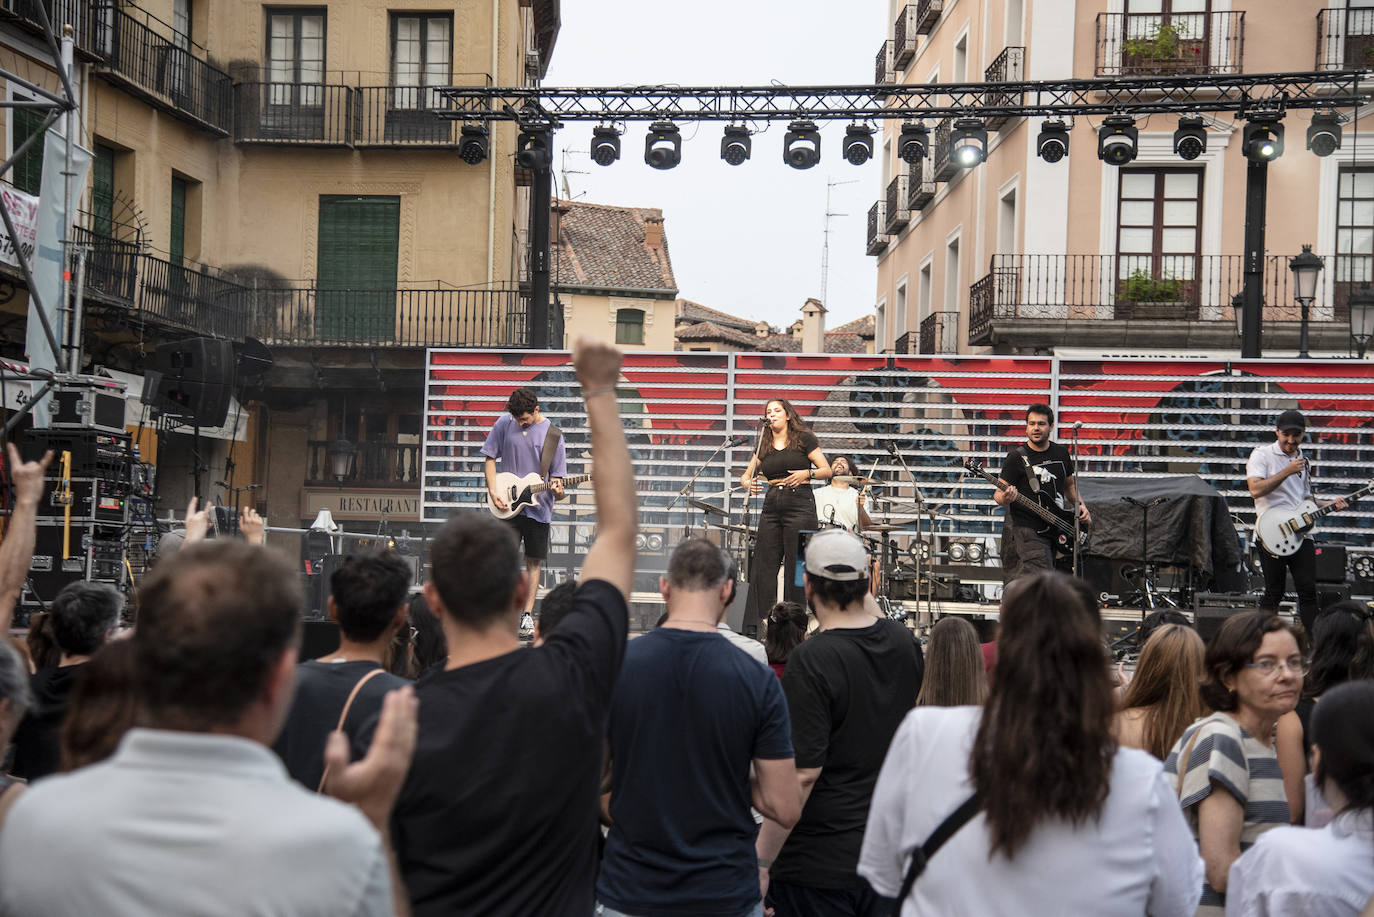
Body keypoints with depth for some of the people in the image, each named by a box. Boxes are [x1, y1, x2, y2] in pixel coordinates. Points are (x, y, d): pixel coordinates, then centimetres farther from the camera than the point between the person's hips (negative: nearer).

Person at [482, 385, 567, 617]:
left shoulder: (553, 434, -3)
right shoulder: (504, 423, 1)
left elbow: (557, 475, 1)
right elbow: (490, 458, 8)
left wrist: (556, 490, -22)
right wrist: (493, 492, -4)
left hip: (539, 507, 0)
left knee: (534, 561, 4)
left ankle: (527, 615, 10)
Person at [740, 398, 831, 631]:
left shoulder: (803, 439, 2)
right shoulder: (764, 446, 15)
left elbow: (827, 471, 1)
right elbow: (746, 474, 18)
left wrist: (807, 474, -17)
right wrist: (748, 483, -4)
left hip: (800, 504, -5)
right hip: (771, 507, 5)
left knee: (796, 568, -4)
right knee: (763, 566, 1)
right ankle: (754, 625, 4)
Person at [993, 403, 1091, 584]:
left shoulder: (1061, 453, 12)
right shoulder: (1017, 457, -4)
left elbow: (1069, 484, 27)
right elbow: (999, 493, -6)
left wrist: (1080, 505, 9)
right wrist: (1004, 499, -29)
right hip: (1025, 530, -6)